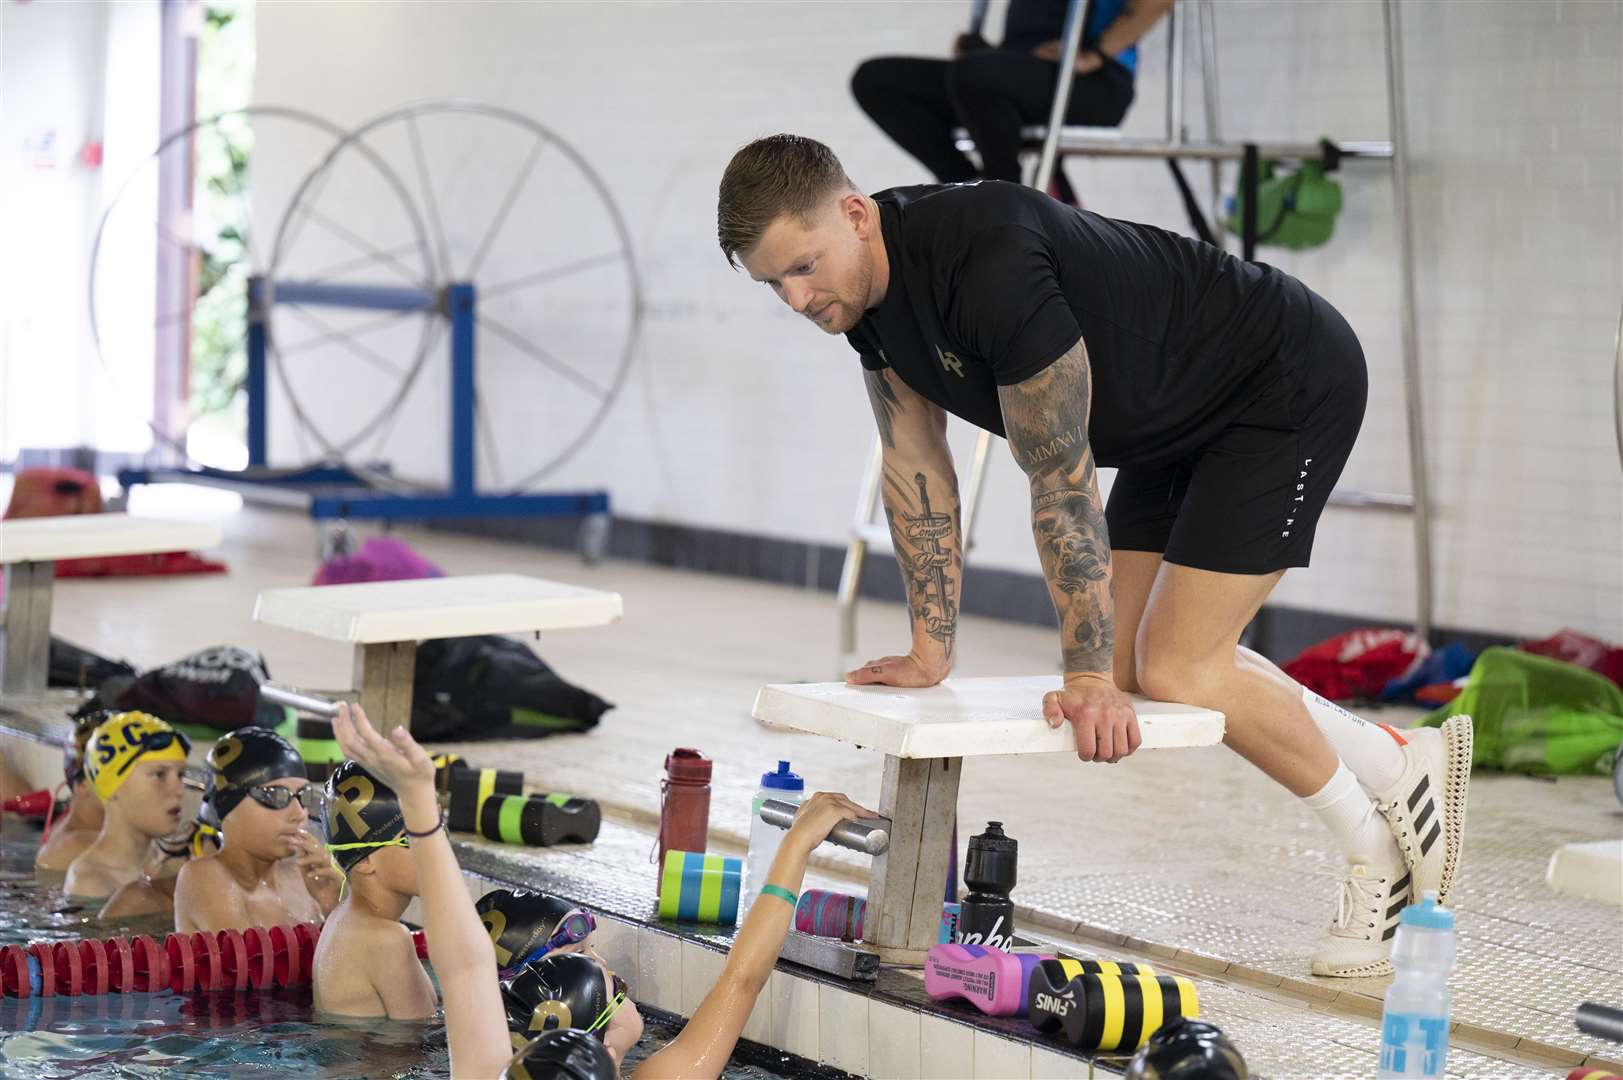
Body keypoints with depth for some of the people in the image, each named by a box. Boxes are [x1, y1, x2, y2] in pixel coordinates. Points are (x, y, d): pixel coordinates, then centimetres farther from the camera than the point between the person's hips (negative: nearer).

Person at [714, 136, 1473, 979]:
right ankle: (1402, 763, 21)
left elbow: (1061, 483, -30)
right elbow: (915, 468, 1)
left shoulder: (989, 265, -35)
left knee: (1178, 667, -13)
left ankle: (1377, 849, 8)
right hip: (1177, 423, 10)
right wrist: (932, 648, 0)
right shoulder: (863, 286, -7)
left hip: (1288, 386, -9)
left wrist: (1088, 674, -25)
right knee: (1133, 666, 8)